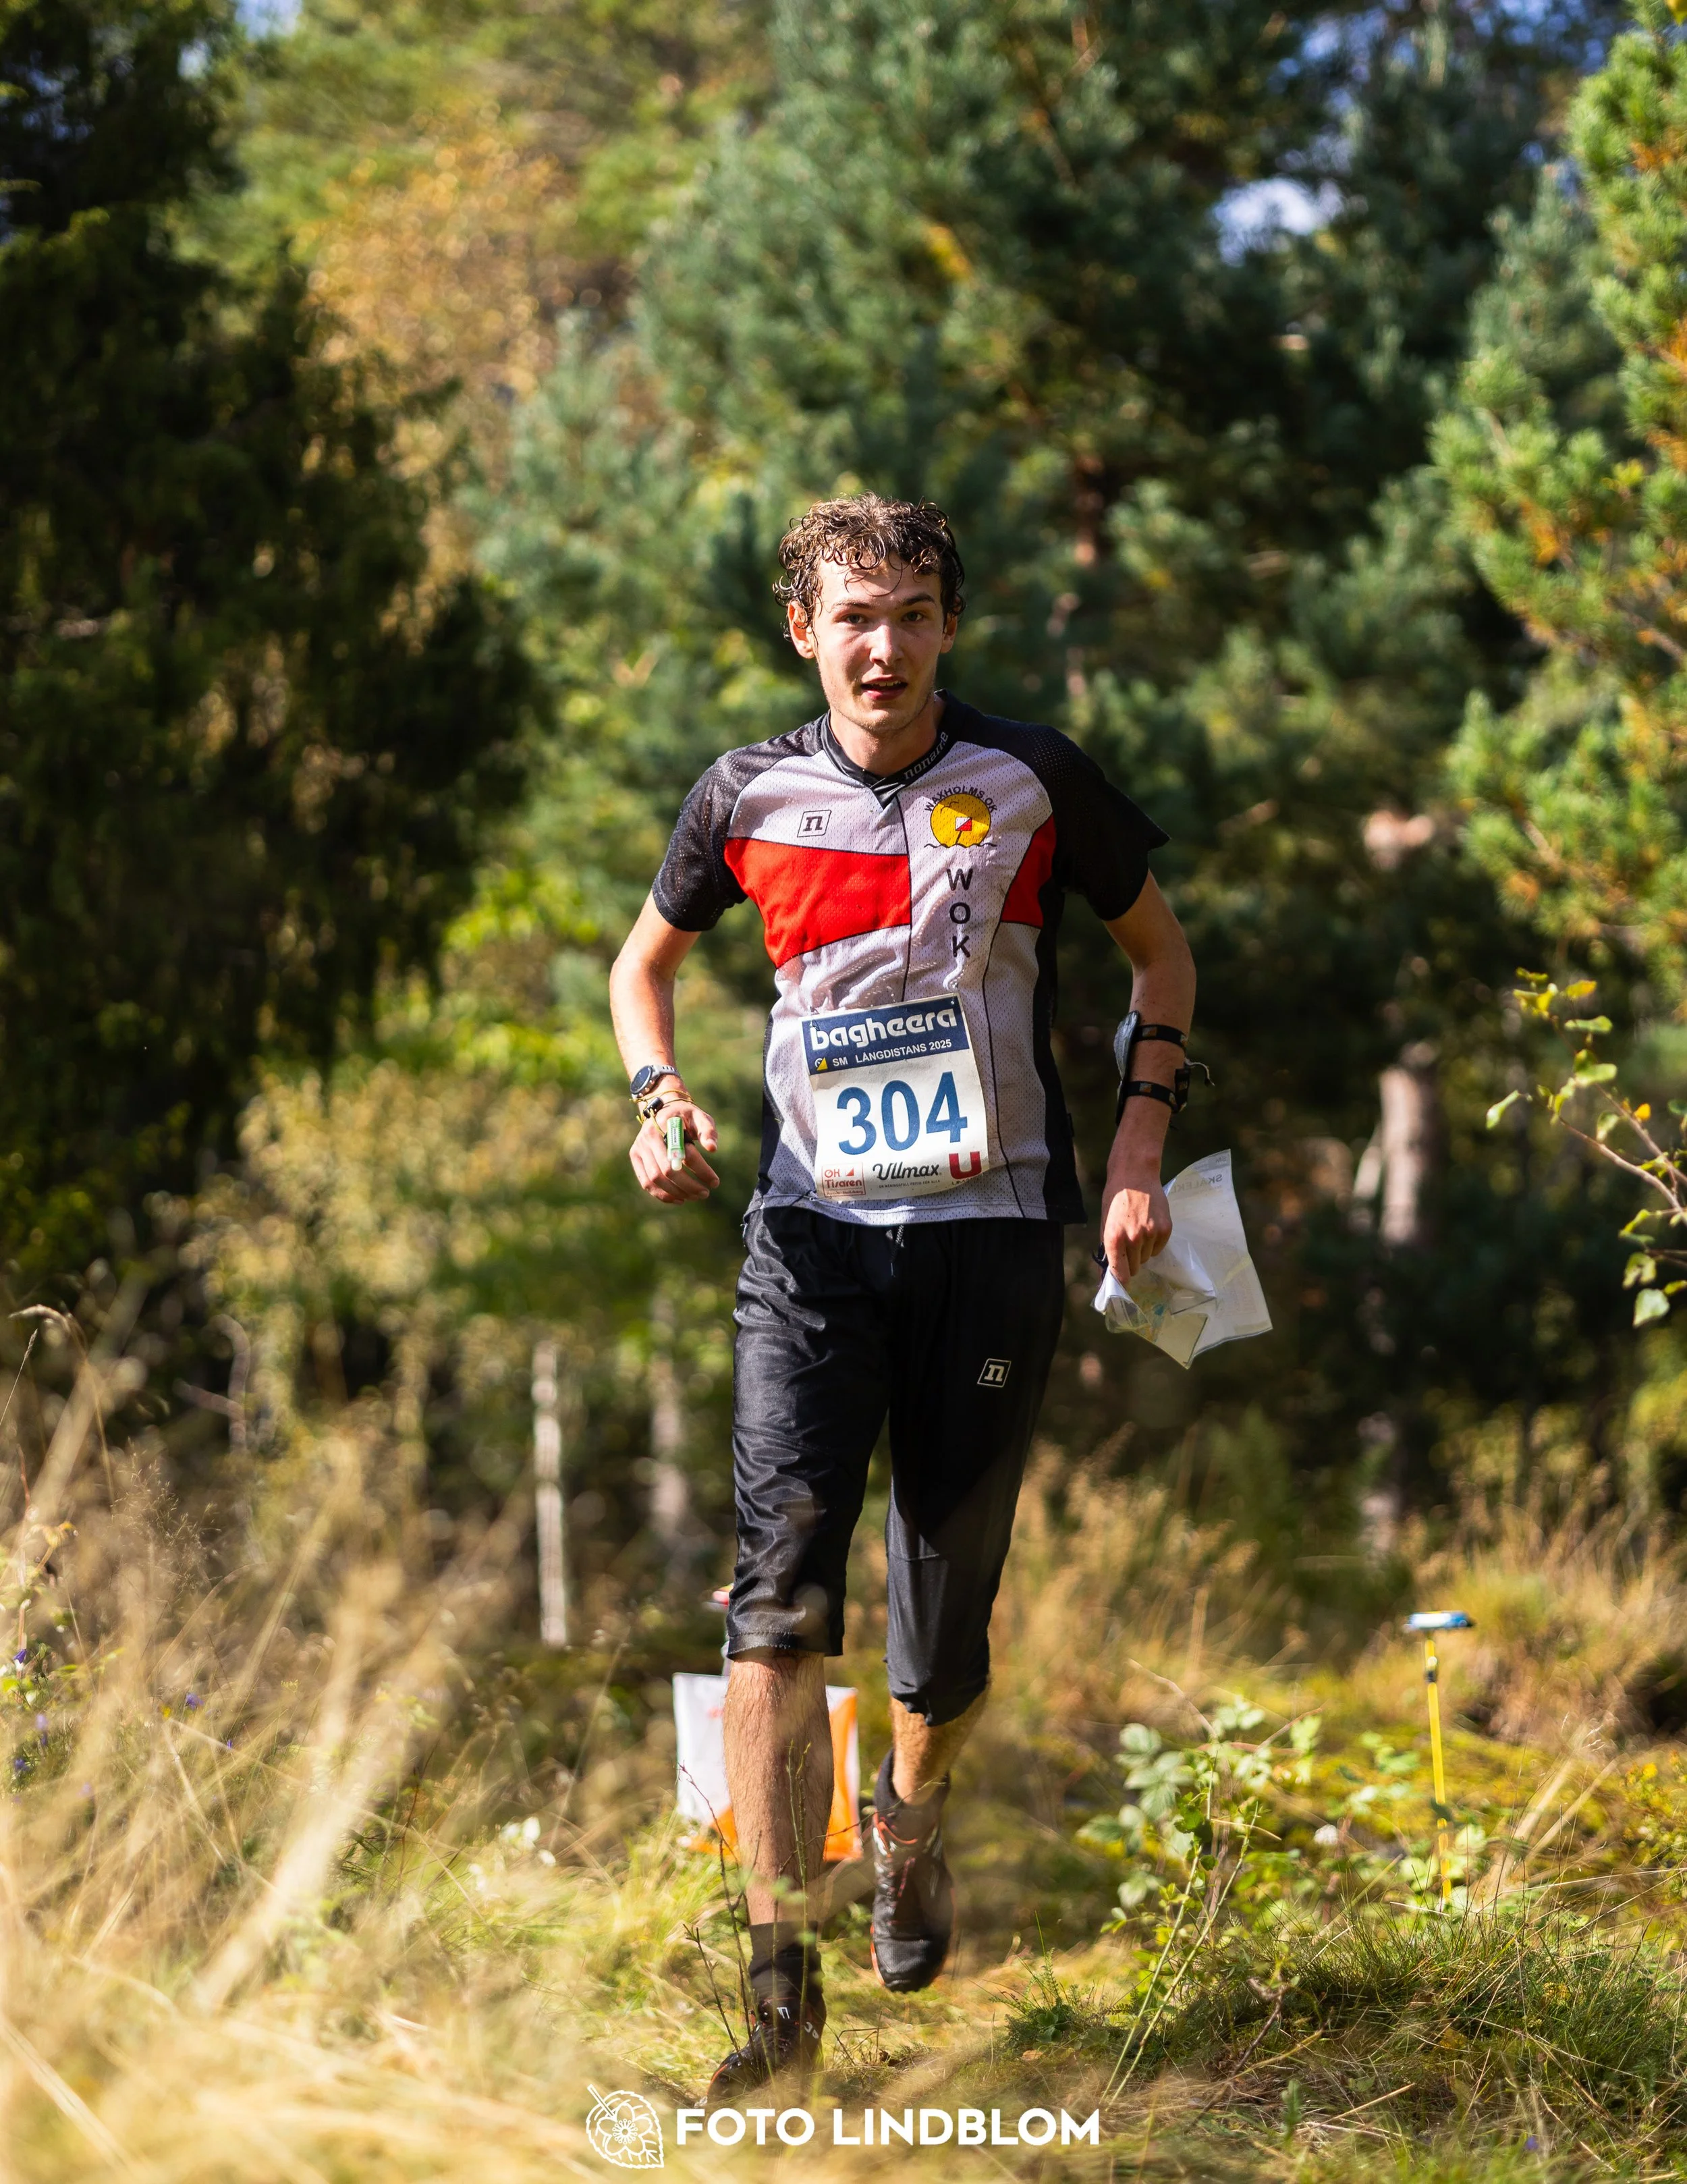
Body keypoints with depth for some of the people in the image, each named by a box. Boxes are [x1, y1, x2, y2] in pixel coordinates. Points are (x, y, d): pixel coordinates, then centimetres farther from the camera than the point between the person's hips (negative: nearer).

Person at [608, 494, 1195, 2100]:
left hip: (992, 1229, 0)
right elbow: (644, 959, 19)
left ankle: (911, 1828, 40)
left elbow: (1161, 952, 12)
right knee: (781, 1588, -15)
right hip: (812, 1229, 0)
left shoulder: (1031, 781, -1)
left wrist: (1137, 1155, 2)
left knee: (949, 1620, 5)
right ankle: (781, 1985, -13)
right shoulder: (751, 797, 2)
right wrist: (658, 1099, -1)